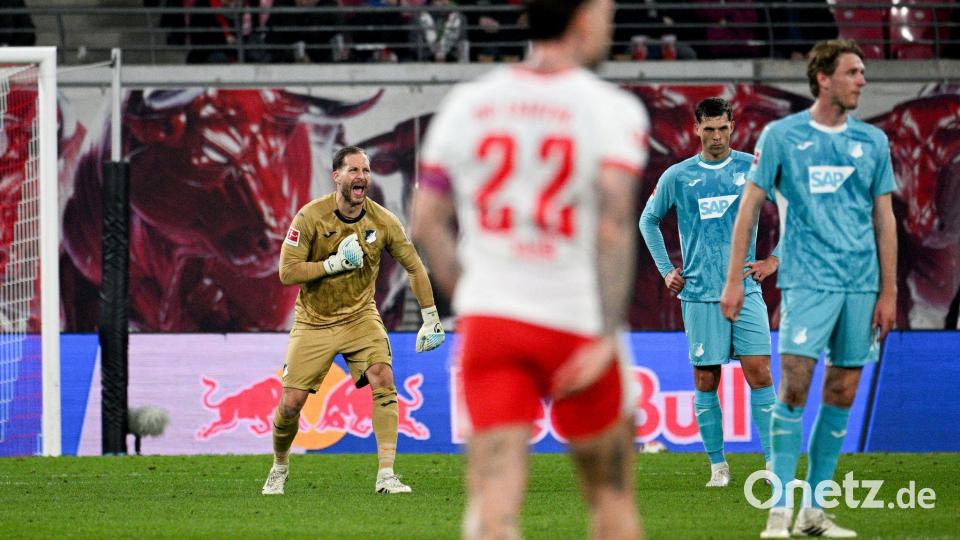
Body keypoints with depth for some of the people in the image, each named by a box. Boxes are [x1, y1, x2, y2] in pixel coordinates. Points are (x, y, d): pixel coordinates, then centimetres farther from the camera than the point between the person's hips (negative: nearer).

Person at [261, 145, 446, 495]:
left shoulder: (382, 221, -9)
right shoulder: (311, 217, -16)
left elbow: (414, 267, 4)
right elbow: (287, 272, -18)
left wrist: (431, 319, 3)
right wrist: (335, 263, -27)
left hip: (360, 316, 1)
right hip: (314, 322, -1)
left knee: (383, 380, -22)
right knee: (291, 403, -4)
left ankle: (386, 476, -20)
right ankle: (279, 468, 26)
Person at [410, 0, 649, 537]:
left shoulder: (466, 104, 8)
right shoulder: (612, 110, -4)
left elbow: (426, 222, 9)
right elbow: (615, 221, -15)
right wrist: (606, 336, -15)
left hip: (488, 318, 3)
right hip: (578, 324, -2)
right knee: (612, 495, 15)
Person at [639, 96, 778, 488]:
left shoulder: (753, 169, 3)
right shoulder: (677, 177, 4)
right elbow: (648, 220, 19)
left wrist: (775, 260, 5)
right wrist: (666, 270, 11)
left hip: (746, 290, 0)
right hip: (700, 294, 0)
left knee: (759, 374, -8)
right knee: (706, 380, 1)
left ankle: (774, 461, -6)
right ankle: (718, 466, 9)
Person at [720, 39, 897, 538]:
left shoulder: (872, 141, 10)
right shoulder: (781, 136, 0)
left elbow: (884, 219, 12)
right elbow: (749, 206, 3)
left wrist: (888, 292, 7)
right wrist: (734, 280, -2)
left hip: (861, 285, 4)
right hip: (807, 280, -4)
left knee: (842, 395, 4)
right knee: (794, 388, -13)